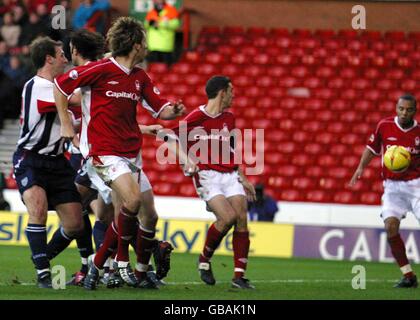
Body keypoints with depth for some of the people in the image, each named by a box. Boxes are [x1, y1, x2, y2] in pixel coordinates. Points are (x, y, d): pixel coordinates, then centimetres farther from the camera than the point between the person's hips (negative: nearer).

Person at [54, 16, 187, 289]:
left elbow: (161, 109, 13)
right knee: (133, 199, -28)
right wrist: (66, 124, -3)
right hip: (104, 151, -7)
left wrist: (174, 111, -11)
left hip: (131, 153, 7)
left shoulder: (140, 77, 10)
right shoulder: (102, 69, -10)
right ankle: (123, 261, -12)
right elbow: (61, 84, -4)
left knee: (149, 216, 4)